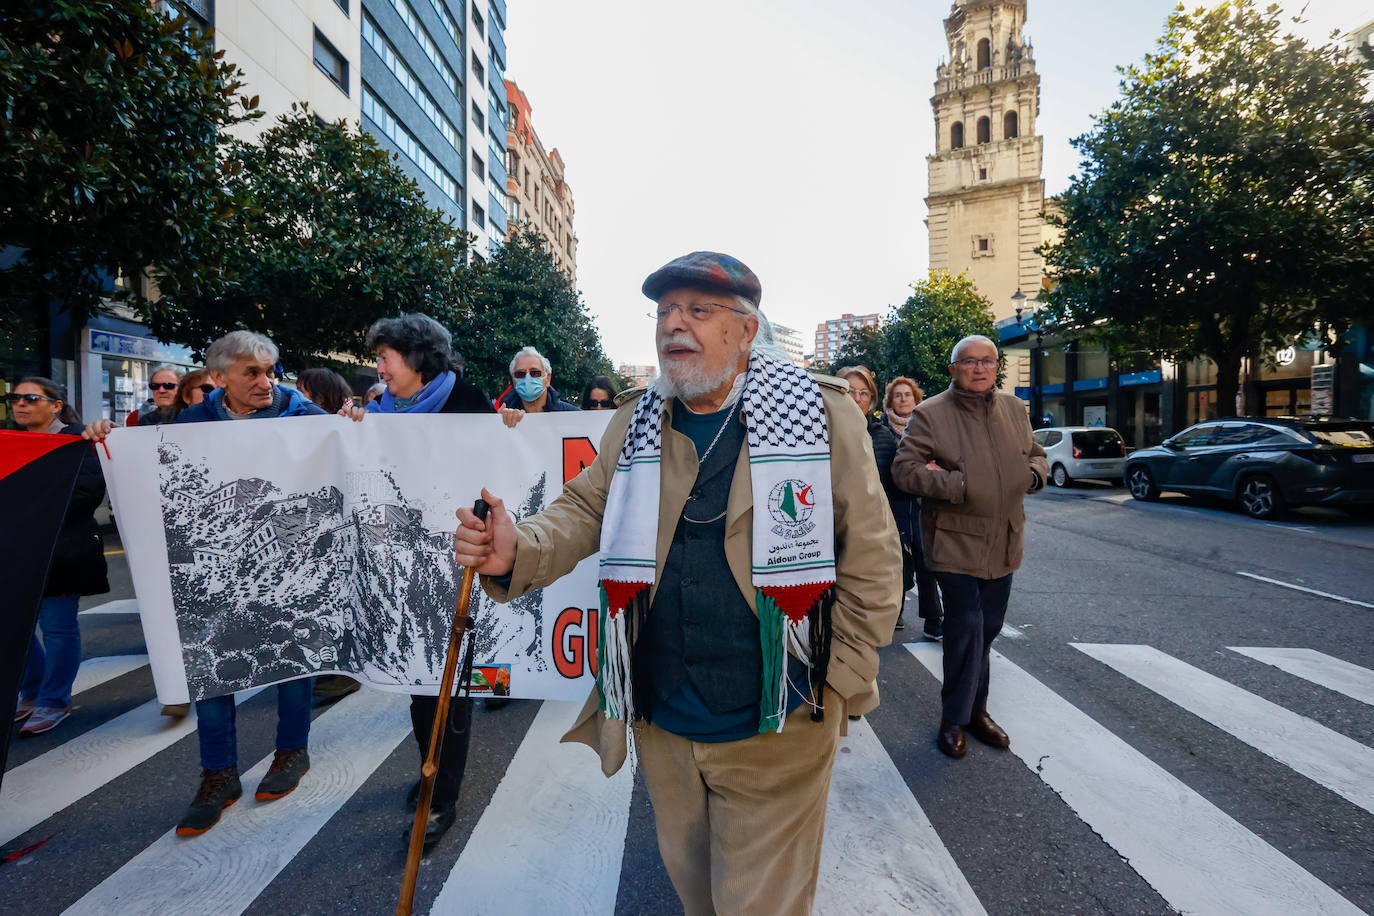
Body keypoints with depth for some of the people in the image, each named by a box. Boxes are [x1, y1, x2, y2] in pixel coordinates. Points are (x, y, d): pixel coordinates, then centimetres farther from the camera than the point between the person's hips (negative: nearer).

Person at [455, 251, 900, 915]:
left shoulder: (822, 412, -10)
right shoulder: (635, 422, 2)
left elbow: (870, 556, -7)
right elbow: (583, 513, 1)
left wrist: (838, 684, -7)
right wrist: (518, 550, -20)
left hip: (775, 733, -3)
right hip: (659, 723, 4)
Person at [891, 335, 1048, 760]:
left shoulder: (1014, 408, 10)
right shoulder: (930, 413, -9)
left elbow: (1035, 454, 23)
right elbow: (904, 468, -15)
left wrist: (1034, 473, 1)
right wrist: (956, 484, -22)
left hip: (1003, 541, 6)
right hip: (955, 539, -6)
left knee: (988, 628, 15)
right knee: (966, 627, -6)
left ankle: (976, 710, 34)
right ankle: (954, 721, 14)